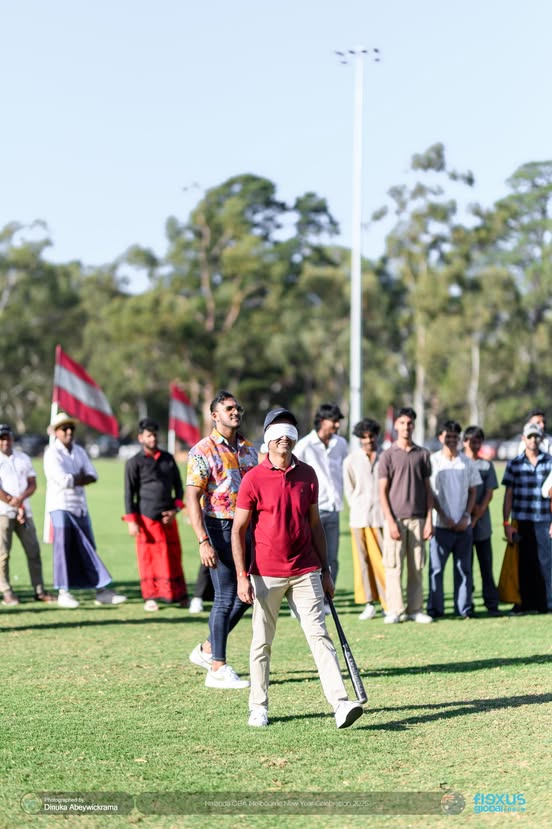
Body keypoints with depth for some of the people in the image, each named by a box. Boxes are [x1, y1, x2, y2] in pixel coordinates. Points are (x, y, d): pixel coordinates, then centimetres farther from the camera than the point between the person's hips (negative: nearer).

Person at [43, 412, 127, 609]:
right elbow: (63, 480, -20)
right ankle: (63, 593, 0)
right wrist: (80, 478, -5)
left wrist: (74, 479, -13)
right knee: (63, 549, -5)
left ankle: (101, 591, 8)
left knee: (89, 550, 7)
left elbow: (93, 475, 2)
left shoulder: (79, 451, 13)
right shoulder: (52, 453, -8)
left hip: (80, 507, 6)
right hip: (61, 506, -6)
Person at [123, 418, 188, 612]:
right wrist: (131, 521, -7)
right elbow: (129, 493, -1)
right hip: (147, 519, -3)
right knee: (149, 559, -1)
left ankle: (180, 595, 12)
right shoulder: (134, 462, 1)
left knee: (174, 557, 5)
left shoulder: (168, 459, 12)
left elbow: (178, 486, 16)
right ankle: (150, 597, 6)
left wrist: (175, 510, 2)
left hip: (168, 518, 4)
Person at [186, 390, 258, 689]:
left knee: (245, 594, 10)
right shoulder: (203, 451, -8)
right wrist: (203, 542, -22)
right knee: (226, 597, -5)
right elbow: (192, 498, -14)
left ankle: (206, 650, 26)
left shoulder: (249, 449, 12)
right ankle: (217, 669, 3)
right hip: (219, 528, -7)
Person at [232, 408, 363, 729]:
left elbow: (315, 525, 13)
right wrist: (242, 576, -10)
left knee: (319, 636, -5)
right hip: (266, 575, -2)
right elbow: (238, 530, -3)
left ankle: (341, 703, -13)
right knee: (262, 643, 6)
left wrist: (325, 570, 11)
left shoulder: (308, 475, 7)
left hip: (305, 573, 2)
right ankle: (259, 706, 19)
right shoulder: (254, 479, -5)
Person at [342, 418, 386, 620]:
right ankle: (369, 604, 7)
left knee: (384, 558, -5)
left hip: (381, 516, -1)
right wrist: (359, 510, 5)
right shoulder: (351, 461, 6)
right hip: (359, 517, 1)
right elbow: (349, 490, 11)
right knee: (363, 560, 2)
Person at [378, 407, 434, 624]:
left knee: (417, 567, 4)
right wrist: (390, 521, -9)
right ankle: (395, 610, 1)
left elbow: (427, 489, 10)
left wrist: (429, 519, 2)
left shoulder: (422, 454, 10)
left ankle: (415, 609, 9)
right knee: (393, 566, -4)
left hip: (417, 519, 2)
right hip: (395, 518, -2)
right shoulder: (388, 455, 3)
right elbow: (383, 491, 0)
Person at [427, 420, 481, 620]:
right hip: (440, 525, -3)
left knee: (464, 567, 4)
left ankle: (464, 607, 9)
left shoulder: (467, 463, 8)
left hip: (463, 525, 3)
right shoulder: (433, 461, 0)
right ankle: (435, 608, 3)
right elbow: (429, 493, -1)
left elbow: (473, 492, 10)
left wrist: (466, 517, -3)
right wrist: (444, 517, -8)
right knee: (436, 567, -3)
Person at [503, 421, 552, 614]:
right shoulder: (514, 464, 5)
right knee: (523, 563, 4)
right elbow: (508, 495, 6)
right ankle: (525, 602, 12)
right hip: (521, 521, 1)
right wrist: (506, 523, 0)